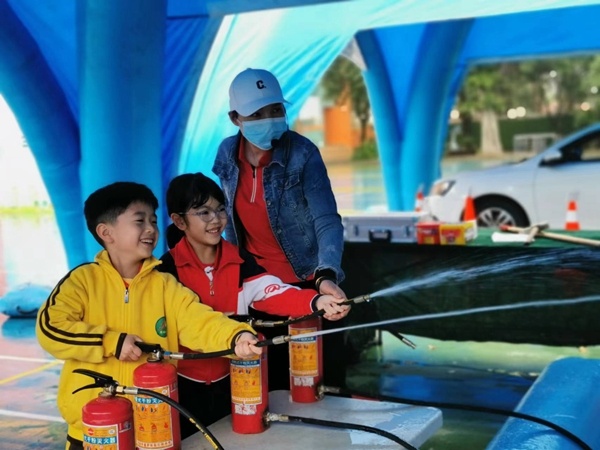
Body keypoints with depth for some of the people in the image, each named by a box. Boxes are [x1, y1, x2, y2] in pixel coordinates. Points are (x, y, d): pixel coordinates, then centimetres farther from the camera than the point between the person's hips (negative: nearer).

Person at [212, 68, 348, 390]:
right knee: (270, 381, 14)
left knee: (324, 381, 4)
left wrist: (326, 276, -43)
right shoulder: (227, 154, -4)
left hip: (306, 283, -4)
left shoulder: (302, 154, -19)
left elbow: (327, 220, -27)